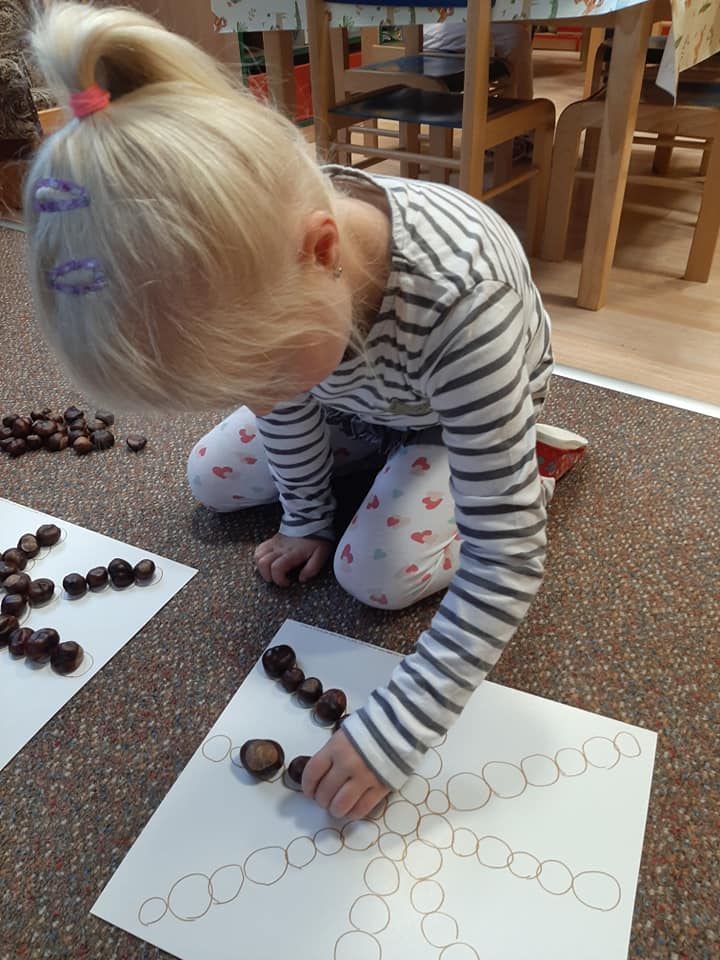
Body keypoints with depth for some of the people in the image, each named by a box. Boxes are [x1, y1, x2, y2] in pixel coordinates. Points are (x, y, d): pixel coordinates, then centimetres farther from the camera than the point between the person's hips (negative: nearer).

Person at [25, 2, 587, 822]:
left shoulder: (462, 301, -46)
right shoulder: (256, 267, -30)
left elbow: (506, 560, -40)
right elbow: (280, 401, -9)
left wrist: (396, 729, -37)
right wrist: (307, 521, 1)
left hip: (471, 413, -4)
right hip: (357, 395, 5)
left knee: (377, 573, -19)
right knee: (211, 478, 4)